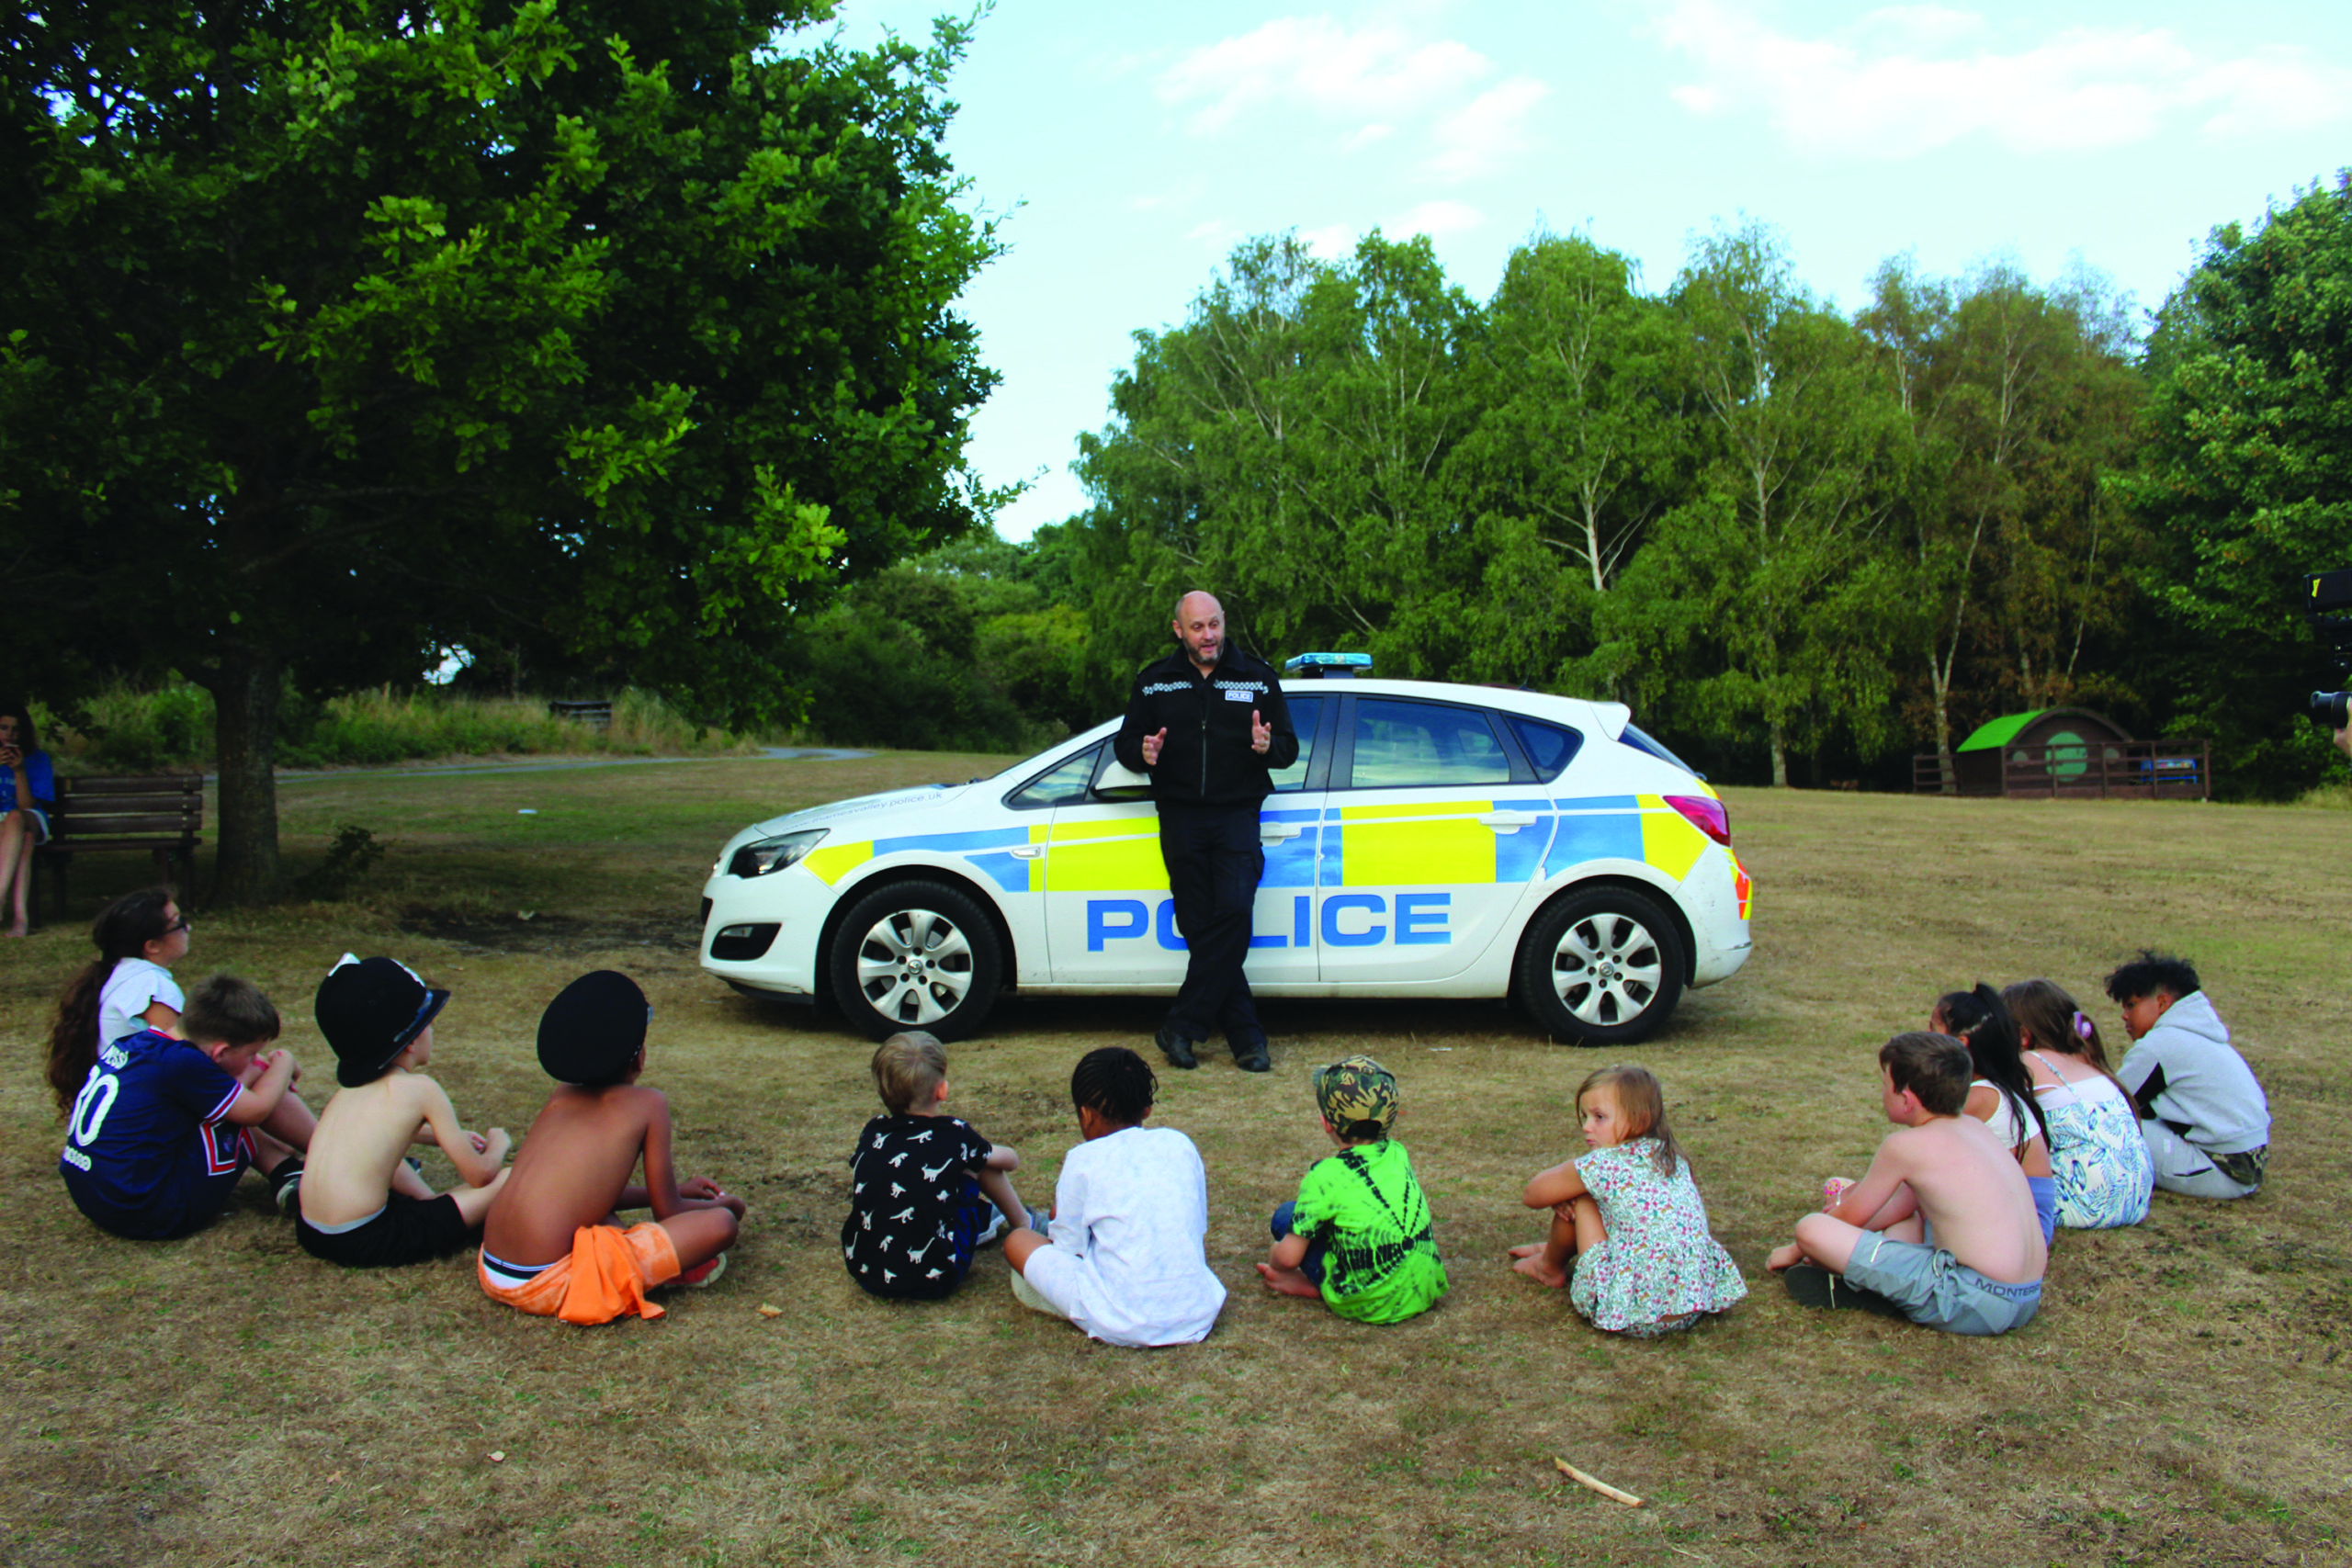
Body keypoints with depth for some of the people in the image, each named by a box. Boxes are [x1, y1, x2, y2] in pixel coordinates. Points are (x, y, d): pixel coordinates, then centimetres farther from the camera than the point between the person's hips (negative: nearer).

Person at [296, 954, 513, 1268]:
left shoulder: (350, 1086, 14)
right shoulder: (419, 1089, -8)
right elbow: (479, 1174, -3)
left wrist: (437, 1133, 39)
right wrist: (497, 1145, 18)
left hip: (311, 1232, 9)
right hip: (366, 1243, -8)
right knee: (510, 1179, -10)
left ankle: (429, 1200, 22)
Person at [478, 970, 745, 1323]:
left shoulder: (562, 1095, 15)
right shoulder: (647, 1104, -2)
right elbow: (667, 1213, 3)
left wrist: (676, 1190, 36)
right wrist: (725, 1205, 23)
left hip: (492, 1271, 8)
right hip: (549, 1285, -8)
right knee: (720, 1224, -12)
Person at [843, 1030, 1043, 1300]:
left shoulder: (873, 1133, 1)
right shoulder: (954, 1134, -8)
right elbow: (1011, 1160, 10)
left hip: (864, 1274, 4)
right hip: (931, 1280, -4)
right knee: (980, 1161, 9)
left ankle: (982, 1216, 38)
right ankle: (1023, 1225, 30)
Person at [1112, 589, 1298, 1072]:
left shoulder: (1257, 678, 8)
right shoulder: (1154, 682, 11)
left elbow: (1289, 747, 9)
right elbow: (1125, 743, 12)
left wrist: (1269, 746, -15)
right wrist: (1143, 753, -11)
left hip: (1236, 814, -1)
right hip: (1180, 818, 2)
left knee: (1234, 911, -19)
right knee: (1198, 926, -2)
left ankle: (1181, 1027, -12)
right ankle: (1246, 1036, 5)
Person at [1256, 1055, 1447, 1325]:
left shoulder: (1326, 1176, -15)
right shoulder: (1398, 1154, 2)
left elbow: (1288, 1258, -12)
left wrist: (1272, 1260, 12)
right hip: (1427, 1292, 6)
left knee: (1287, 1216, 5)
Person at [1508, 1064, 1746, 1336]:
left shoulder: (1601, 1164, -9)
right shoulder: (1673, 1159, 10)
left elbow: (1531, 1196, 6)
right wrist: (1567, 1185, 19)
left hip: (1631, 1313, -7)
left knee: (1577, 1199, 6)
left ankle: (1550, 1267, 28)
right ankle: (1557, 1248, 46)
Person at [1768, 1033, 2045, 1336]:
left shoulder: (1906, 1144, -9)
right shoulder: (1975, 1127, 14)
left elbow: (1850, 1217, 3)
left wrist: (1795, 1251, 20)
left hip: (1974, 1303, -9)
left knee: (1811, 1228, -17)